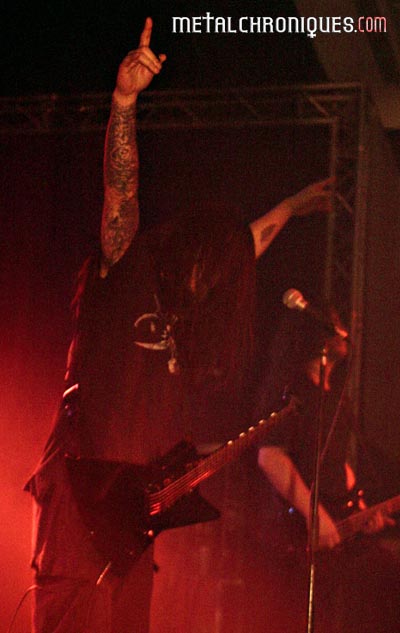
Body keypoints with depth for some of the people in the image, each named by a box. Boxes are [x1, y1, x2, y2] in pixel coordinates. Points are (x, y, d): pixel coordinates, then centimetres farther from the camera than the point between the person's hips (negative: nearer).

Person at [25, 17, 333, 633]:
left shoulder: (192, 318, 20)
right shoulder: (126, 277, 2)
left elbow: (245, 242, 37)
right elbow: (121, 191, -12)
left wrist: (290, 208, 50)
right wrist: (125, 101, -23)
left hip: (137, 500, 7)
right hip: (82, 487, -7)